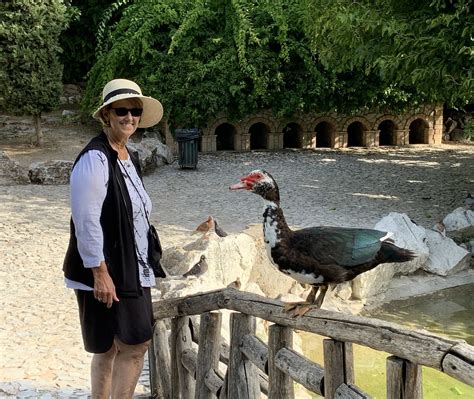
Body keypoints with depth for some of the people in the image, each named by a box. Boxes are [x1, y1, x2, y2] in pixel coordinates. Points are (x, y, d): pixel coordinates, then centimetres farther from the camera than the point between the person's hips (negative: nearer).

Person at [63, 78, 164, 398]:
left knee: (111, 349, 14)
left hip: (132, 270, 9)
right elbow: (87, 222, -21)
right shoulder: (95, 159, -16)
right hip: (104, 271, -8)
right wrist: (100, 274, -22)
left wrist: (141, 268, 19)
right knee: (136, 343, -7)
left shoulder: (130, 157, 12)